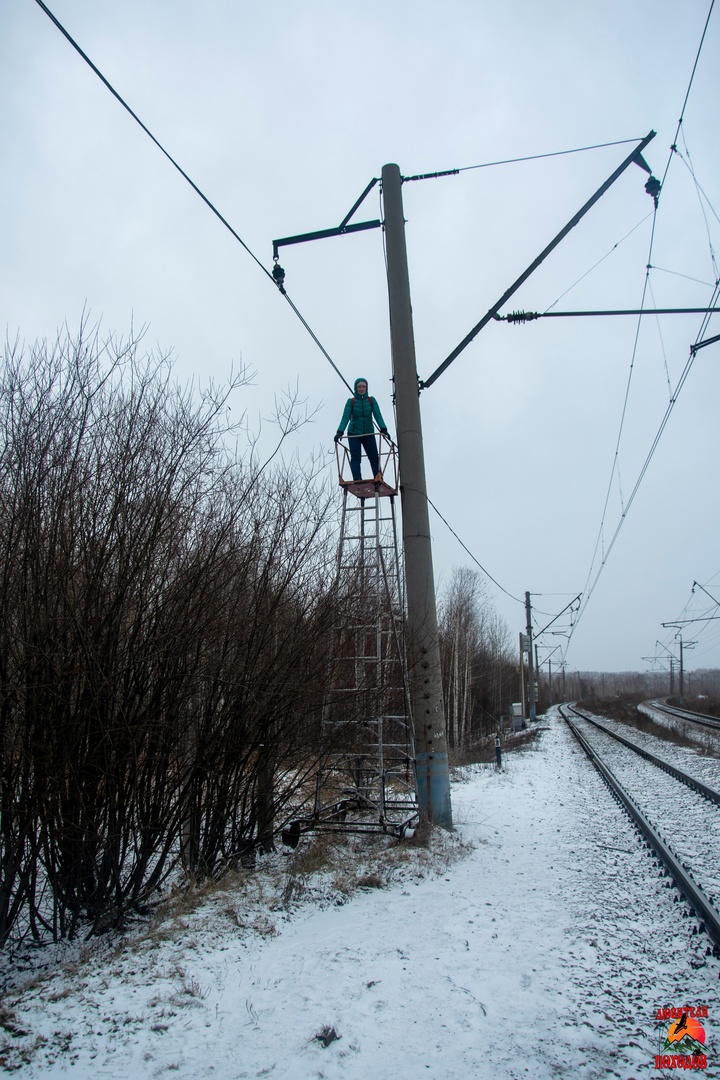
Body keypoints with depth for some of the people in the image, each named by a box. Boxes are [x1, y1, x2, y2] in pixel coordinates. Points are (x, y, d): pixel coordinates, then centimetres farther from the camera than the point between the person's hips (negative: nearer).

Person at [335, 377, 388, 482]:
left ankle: (379, 480, -2)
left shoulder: (371, 401, 3)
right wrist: (340, 432, -24)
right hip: (354, 434, -1)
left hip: (369, 434, 2)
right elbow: (345, 417, -10)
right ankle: (357, 480, -17)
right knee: (355, 458, -10)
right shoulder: (351, 401, -1)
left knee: (374, 458, -3)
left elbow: (378, 415, -8)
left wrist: (383, 429, -24)